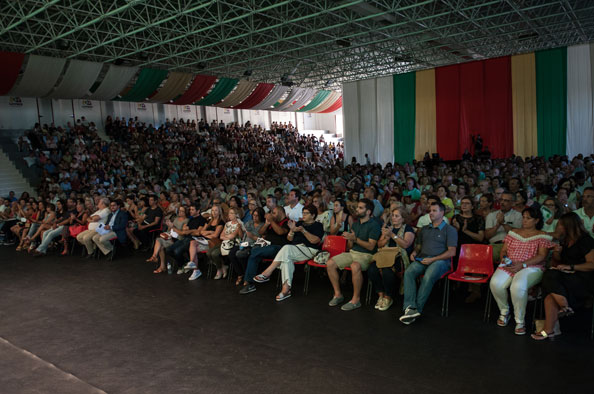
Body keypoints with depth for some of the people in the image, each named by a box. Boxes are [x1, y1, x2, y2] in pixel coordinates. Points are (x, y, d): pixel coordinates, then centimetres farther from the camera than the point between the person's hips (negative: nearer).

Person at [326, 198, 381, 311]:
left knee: (355, 266, -39)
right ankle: (337, 294, 0)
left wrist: (355, 239, -22)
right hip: (352, 252, 8)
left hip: (366, 255, -7)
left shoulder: (374, 224, -7)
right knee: (330, 264, -10)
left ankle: (356, 299, -24)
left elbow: (371, 246, -16)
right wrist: (350, 240, -5)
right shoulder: (355, 223, 16)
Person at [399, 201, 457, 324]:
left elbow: (452, 252, -1)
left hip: (440, 260, -4)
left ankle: (417, 309, -32)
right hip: (422, 259, 4)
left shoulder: (450, 230, 10)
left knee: (428, 277, -37)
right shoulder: (424, 229, 28)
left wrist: (433, 259, -11)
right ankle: (410, 308, -39)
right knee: (408, 272, -29)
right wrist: (414, 252, 6)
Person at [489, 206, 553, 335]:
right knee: (495, 283, -28)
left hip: (531, 268, -4)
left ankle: (519, 321, -17)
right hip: (508, 266, 4)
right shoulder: (513, 232, 21)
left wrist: (522, 264, -16)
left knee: (518, 286, -37)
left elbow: (541, 256, -4)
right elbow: (503, 250, 20)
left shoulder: (542, 236, 8)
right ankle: (504, 312, 1)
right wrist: (504, 258, -4)